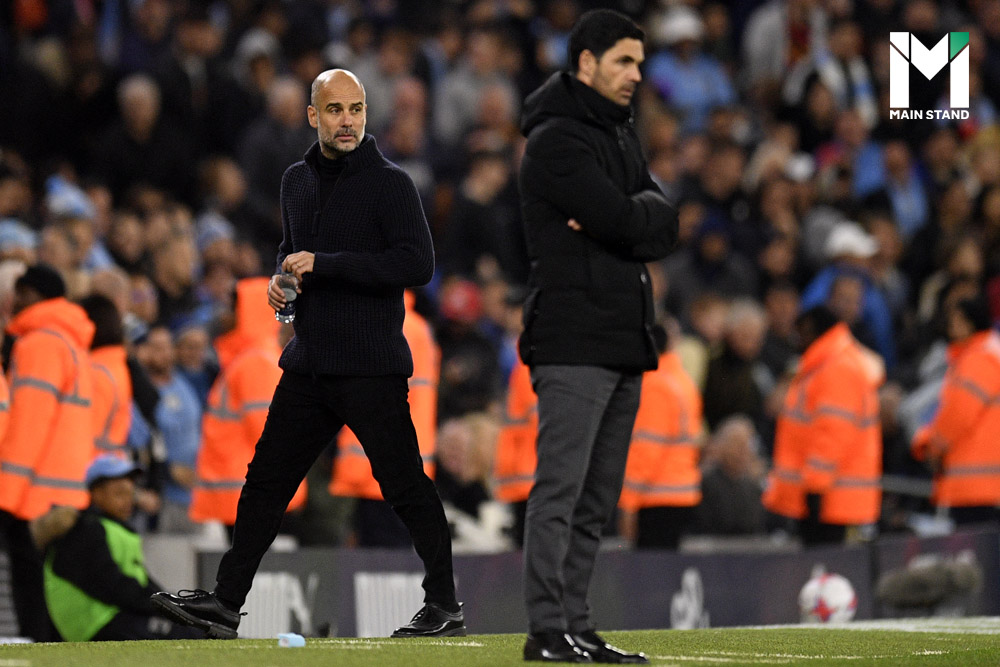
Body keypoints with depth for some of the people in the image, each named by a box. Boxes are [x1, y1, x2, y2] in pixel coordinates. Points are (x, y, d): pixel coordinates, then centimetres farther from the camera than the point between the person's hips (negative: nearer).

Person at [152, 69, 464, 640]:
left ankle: (445, 607, 4)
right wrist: (281, 279, 7)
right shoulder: (298, 180, 14)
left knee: (405, 483, -5)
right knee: (267, 479, 7)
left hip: (372, 367, -7)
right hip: (309, 364, 7)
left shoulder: (390, 182, -8)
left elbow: (418, 264, -17)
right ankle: (226, 602, 11)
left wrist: (324, 264, -18)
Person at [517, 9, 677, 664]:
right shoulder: (557, 139, -9)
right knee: (561, 487, -11)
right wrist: (638, 215, 2)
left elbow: (664, 228, 8)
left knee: (597, 499, 9)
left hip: (625, 340, 9)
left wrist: (627, 217, -9)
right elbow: (629, 226, -18)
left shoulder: (621, 136, 20)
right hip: (575, 341, -9)